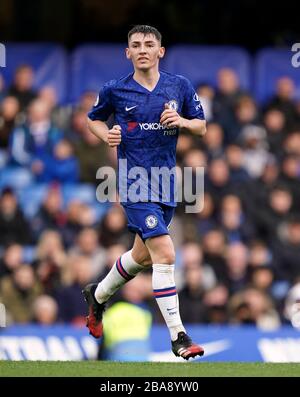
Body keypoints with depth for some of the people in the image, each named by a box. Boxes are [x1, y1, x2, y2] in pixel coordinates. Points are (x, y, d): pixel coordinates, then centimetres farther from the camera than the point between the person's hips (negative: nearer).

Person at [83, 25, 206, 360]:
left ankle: (98, 295, 48)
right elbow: (94, 118, 16)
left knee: (143, 255, 21)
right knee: (165, 254, -18)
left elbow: (202, 128, 10)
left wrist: (182, 121, -11)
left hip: (166, 182, 5)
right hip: (136, 182, -5)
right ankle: (178, 336, -15)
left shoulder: (180, 86, 4)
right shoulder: (115, 90, -2)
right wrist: (107, 135, -5)